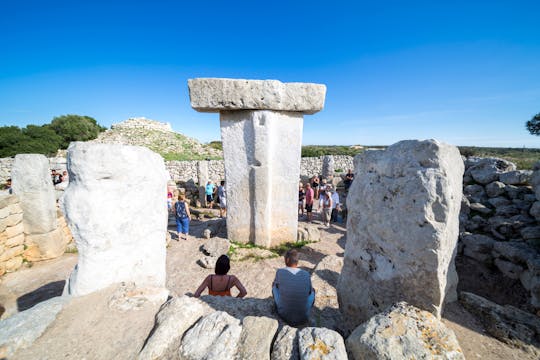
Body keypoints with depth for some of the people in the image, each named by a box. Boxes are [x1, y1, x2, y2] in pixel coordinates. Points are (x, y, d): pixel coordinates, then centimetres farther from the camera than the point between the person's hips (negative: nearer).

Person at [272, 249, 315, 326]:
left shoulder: (280, 272, -16)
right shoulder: (306, 275, -12)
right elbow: (309, 291, 7)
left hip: (284, 314, -1)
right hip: (303, 318, 1)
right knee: (312, 290, 23)